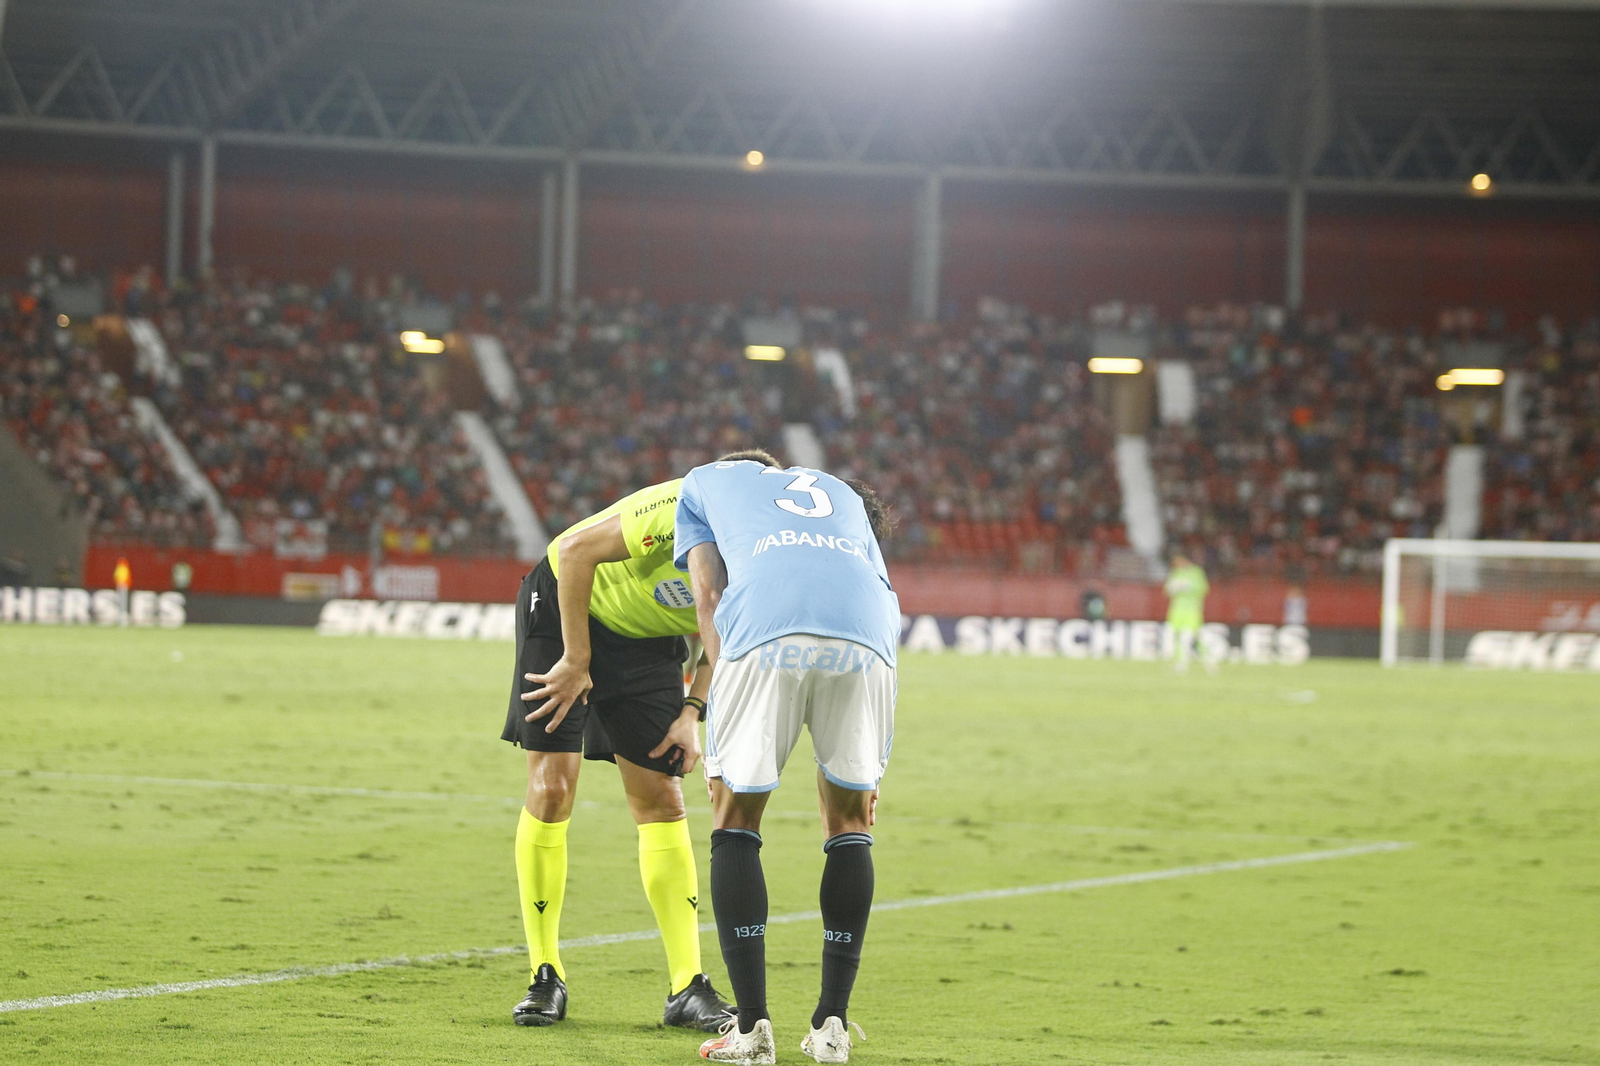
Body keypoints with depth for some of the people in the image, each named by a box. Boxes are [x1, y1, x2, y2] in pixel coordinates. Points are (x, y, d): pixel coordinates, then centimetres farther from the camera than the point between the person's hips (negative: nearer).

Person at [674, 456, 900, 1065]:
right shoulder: (848, 499, 41)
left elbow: (707, 593, 19)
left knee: (735, 816, 12)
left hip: (767, 629, -2)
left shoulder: (704, 482, 34)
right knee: (849, 820, 19)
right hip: (867, 639, 2)